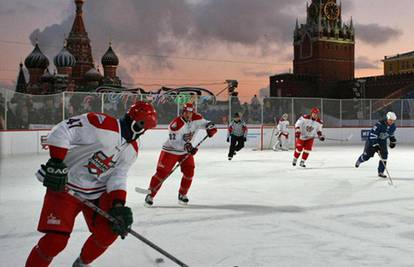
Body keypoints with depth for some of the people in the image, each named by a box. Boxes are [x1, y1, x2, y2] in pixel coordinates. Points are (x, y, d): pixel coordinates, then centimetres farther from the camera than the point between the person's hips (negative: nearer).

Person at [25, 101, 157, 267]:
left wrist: (118, 205, -15)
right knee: (55, 240, -14)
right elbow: (62, 131, -25)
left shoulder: (131, 151, 1)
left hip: (96, 192, 7)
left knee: (110, 231, -2)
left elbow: (117, 177, -1)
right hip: (64, 187, -7)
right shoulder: (103, 124, -23)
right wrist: (56, 163, -30)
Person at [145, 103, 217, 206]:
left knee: (189, 171, -6)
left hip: (186, 151, 5)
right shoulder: (175, 124, -26)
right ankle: (150, 195, 2)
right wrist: (186, 146, -39)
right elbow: (174, 142, -27)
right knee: (162, 172, -9)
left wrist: (210, 126, -15)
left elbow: (204, 122, 7)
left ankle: (182, 194, 13)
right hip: (171, 150, -5)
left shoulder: (196, 119, -8)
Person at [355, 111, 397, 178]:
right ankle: (359, 160, 37)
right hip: (372, 141, -5)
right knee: (367, 155, 1)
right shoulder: (380, 124, -30)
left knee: (384, 156, -10)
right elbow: (372, 134, -31)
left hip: (382, 142, 5)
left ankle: (381, 172, 1)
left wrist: (393, 141, 15)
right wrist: (375, 145, -35)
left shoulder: (393, 126, -7)